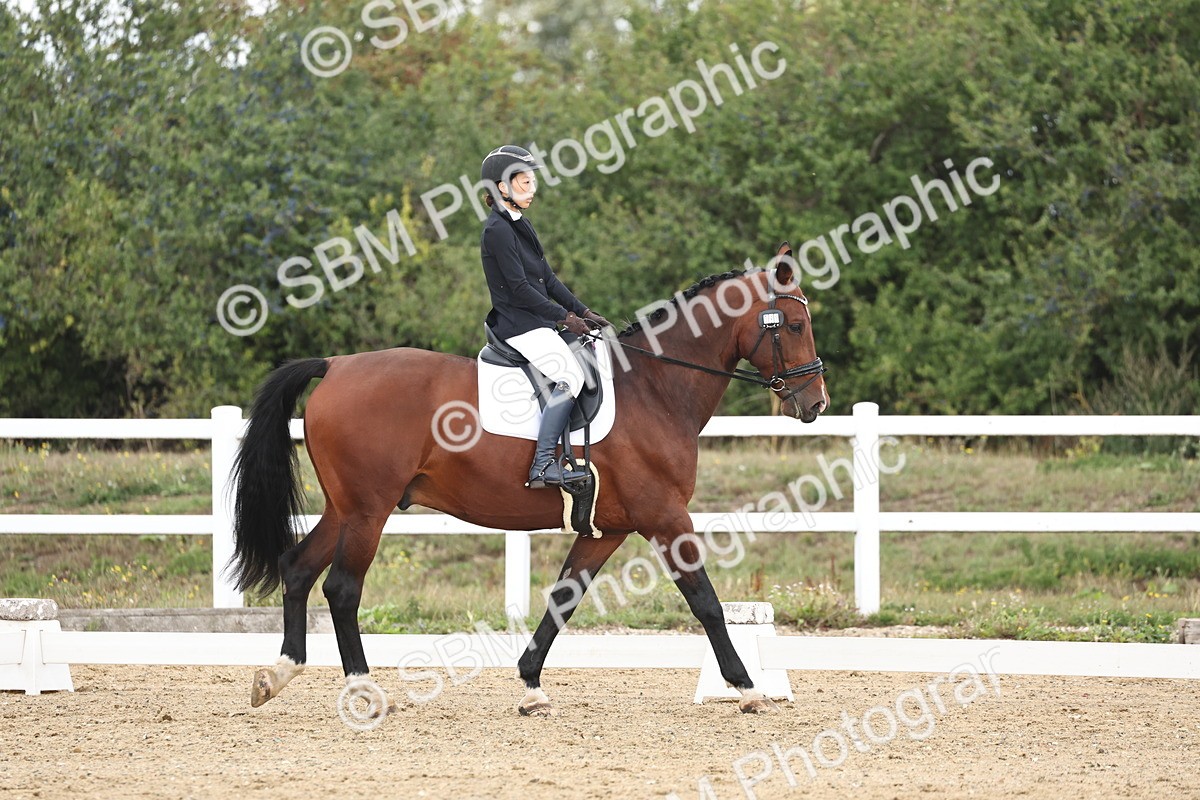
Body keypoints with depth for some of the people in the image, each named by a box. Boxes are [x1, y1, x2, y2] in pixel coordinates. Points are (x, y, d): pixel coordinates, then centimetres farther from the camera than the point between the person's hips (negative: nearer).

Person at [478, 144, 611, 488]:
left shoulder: (519, 225, 16)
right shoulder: (498, 230, -15)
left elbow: (547, 279, 18)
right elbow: (520, 289, -18)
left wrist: (583, 312, 10)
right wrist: (565, 317, -13)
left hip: (538, 321, 10)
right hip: (520, 325, -10)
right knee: (570, 376, -23)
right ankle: (542, 466, -28)